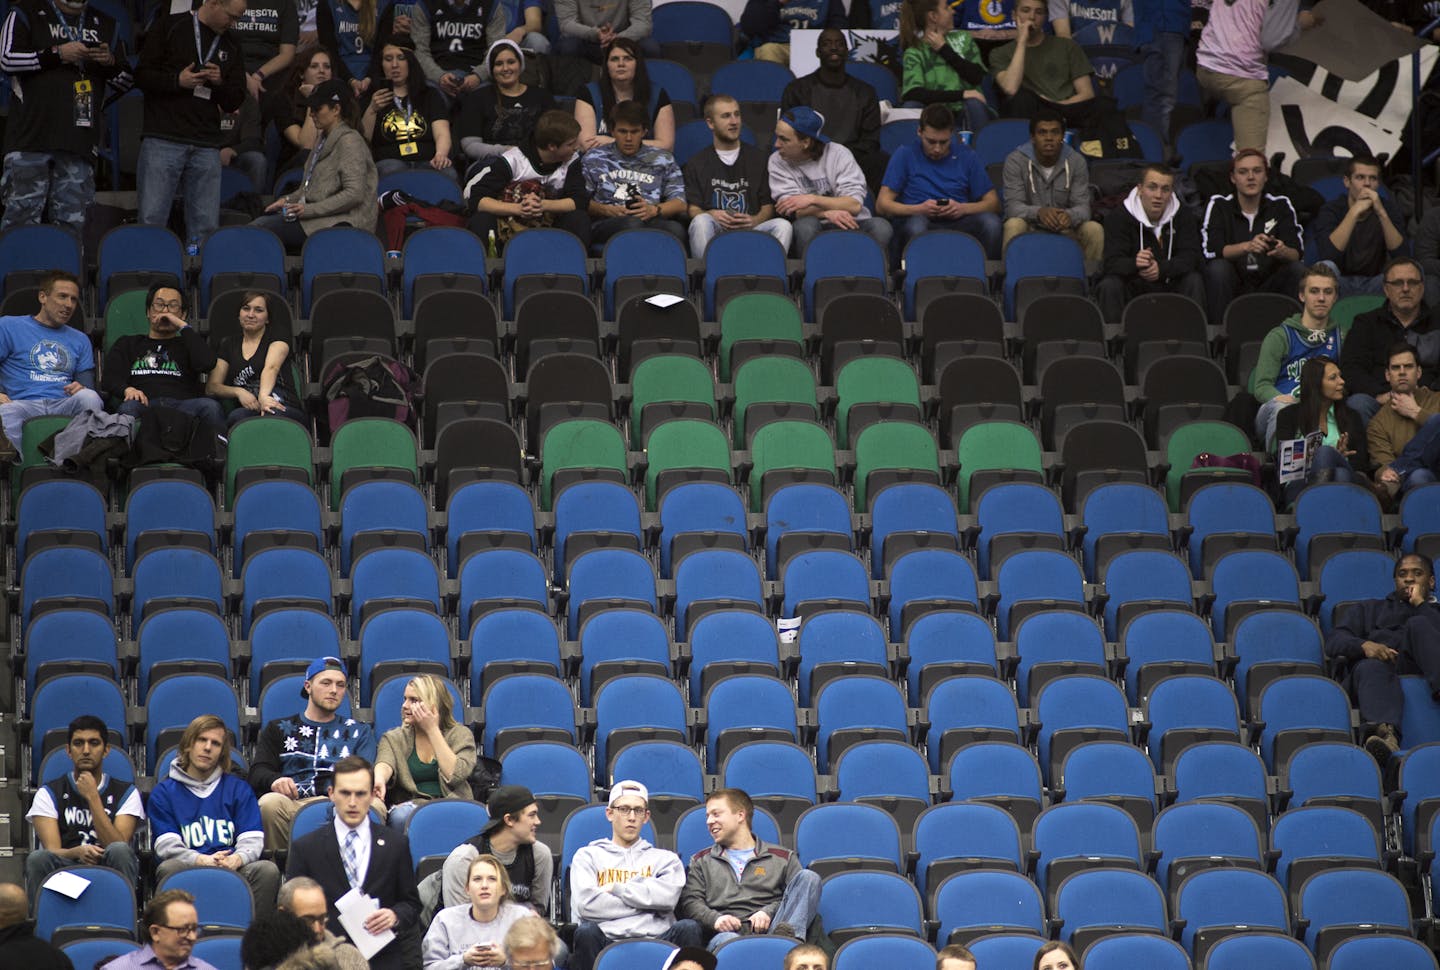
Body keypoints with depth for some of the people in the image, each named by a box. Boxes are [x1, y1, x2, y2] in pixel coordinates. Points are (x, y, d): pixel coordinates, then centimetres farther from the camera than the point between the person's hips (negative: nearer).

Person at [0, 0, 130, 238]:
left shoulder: (106, 24, 20)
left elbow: (125, 82, 20)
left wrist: (111, 63, -2)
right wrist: (57, 54, -11)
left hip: (79, 139, 4)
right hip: (31, 136, -4)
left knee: (72, 220, -1)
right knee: (22, 212, -10)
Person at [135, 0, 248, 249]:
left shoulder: (231, 46, 17)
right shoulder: (170, 27, 4)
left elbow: (234, 102, 17)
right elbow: (142, 74, 1)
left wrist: (219, 83, -4)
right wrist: (177, 81, -14)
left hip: (206, 146, 4)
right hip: (163, 140, -4)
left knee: (206, 226, 0)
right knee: (152, 219, -8)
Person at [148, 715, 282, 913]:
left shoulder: (238, 788, 22)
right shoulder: (164, 791, 15)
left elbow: (252, 839, 9)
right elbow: (166, 845, 1)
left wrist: (236, 859, -16)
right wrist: (202, 860, -19)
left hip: (232, 869, 1)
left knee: (267, 870, -29)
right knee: (169, 869, -35)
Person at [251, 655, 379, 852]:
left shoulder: (358, 731, 29)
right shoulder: (279, 729, 27)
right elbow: (258, 773, 12)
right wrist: (275, 780, -15)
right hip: (291, 802, 0)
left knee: (375, 806, -34)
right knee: (270, 803, -37)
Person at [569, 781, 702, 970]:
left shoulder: (665, 859, 25)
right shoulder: (588, 856, 21)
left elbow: (668, 896, 0)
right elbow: (586, 904, -1)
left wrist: (616, 888, 4)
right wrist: (646, 899, 4)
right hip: (608, 943, -1)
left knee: (688, 928, -29)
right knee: (586, 932, -35)